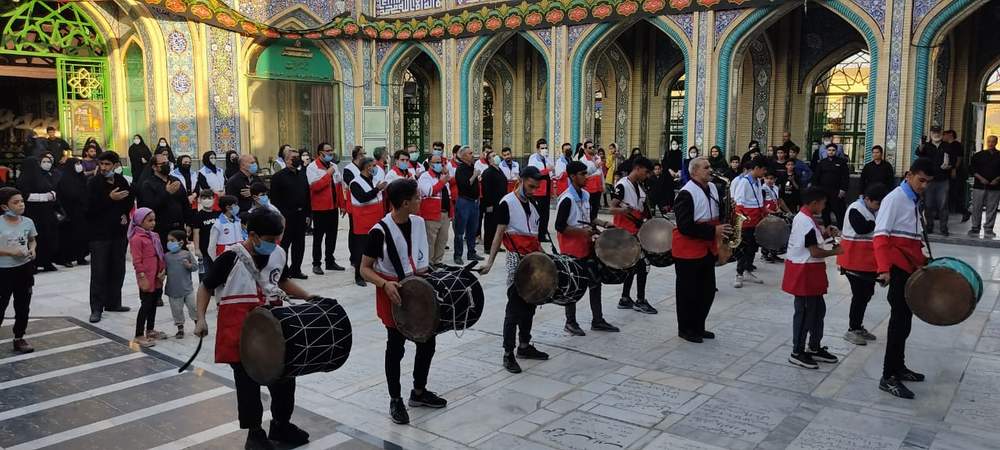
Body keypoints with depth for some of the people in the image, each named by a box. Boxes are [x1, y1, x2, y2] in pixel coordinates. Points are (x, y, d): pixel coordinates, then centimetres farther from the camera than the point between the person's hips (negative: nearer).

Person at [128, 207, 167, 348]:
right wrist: (142, 277, -18)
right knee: (146, 305, -4)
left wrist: (163, 270, 3)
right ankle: (139, 336, 3)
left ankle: (150, 330, 31)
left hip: (157, 278, 8)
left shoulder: (154, 236, 11)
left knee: (153, 303, 17)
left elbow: (160, 255, 16)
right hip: (147, 279, -8)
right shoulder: (137, 238, -13)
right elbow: (137, 261, -16)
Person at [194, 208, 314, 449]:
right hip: (240, 330, -5)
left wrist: (308, 297, 12)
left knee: (284, 376, 13)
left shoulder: (278, 254, 2)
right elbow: (206, 287, -5)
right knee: (248, 383, 5)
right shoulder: (231, 258, -15)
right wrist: (201, 319, -15)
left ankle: (281, 425, 34)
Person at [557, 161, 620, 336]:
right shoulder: (566, 199, -19)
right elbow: (560, 227, -21)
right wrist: (583, 231, -22)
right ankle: (570, 322, 18)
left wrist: (602, 223, 7)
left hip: (587, 246, 8)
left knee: (595, 281, 12)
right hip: (571, 249, -8)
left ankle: (597, 320, 23)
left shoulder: (585, 195, 7)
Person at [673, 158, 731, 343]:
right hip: (688, 250, -8)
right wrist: (713, 231, -23)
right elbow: (685, 226, -24)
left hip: (708, 249, 8)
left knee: (708, 290, 15)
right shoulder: (686, 194, -19)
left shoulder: (713, 188, 7)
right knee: (688, 292, 4)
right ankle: (685, 329, 20)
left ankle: (698, 327, 30)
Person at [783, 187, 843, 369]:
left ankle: (815, 348, 28)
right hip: (805, 273, -10)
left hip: (809, 273, 10)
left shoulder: (801, 217, 9)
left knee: (818, 309, 17)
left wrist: (824, 234, 5)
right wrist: (835, 251, -8)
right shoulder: (807, 223, -21)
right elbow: (815, 252, -21)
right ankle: (797, 353, 10)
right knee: (805, 312, -1)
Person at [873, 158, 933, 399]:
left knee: (905, 318, 16)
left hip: (910, 267, 9)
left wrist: (922, 262, 20)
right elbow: (881, 236, -19)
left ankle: (898, 367, 28)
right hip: (897, 269, -9)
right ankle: (888, 378, -4)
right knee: (900, 320, -9)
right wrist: (884, 268, -28)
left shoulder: (915, 201, 15)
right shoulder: (895, 198, -11)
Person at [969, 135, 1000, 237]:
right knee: (977, 208, 1)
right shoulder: (978, 155, 6)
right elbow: (972, 169, 4)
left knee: (991, 209, 1)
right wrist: (980, 178, -9)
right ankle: (975, 228, 9)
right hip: (979, 186, 0)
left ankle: (989, 229, 8)